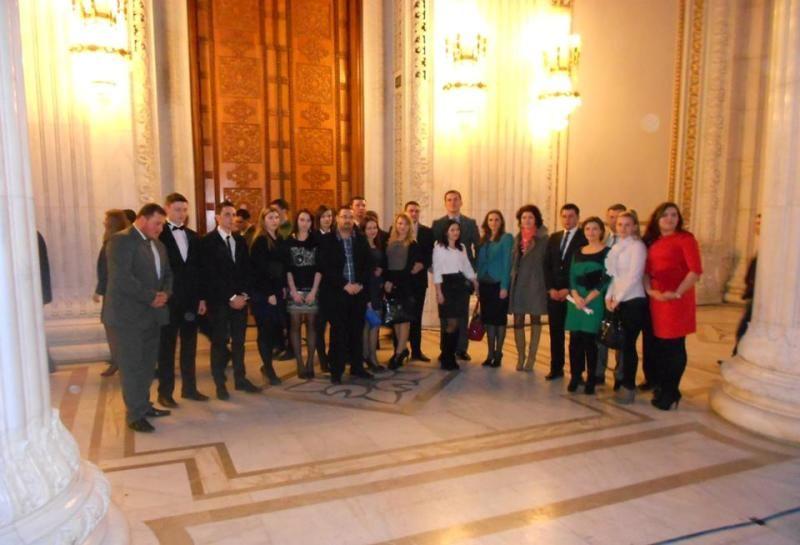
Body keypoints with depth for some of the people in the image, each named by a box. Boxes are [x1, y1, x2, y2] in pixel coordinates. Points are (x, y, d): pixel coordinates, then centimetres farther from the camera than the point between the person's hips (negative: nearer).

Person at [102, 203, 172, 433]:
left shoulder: (158, 245, 14)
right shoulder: (121, 240, -12)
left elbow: (167, 274, 17)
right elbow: (121, 278, -21)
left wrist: (165, 293, -5)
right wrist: (151, 297, -17)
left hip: (151, 314, 8)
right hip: (127, 316, -8)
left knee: (147, 365, 15)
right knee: (132, 367, 1)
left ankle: (144, 405, 28)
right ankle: (135, 414, 11)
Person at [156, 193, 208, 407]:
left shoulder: (193, 236, 12)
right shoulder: (158, 234, -5)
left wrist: (201, 297, 8)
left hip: (191, 299, 5)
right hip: (168, 300, -5)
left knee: (189, 346, 11)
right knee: (167, 347, 4)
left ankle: (189, 387, 21)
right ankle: (165, 392, 13)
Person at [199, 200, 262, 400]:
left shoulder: (240, 240, 11)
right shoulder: (207, 241, -6)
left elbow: (246, 270, 11)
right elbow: (210, 275, -11)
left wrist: (244, 294, -2)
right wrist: (231, 297, -13)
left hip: (240, 299, 5)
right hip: (218, 300, -5)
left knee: (239, 340, 9)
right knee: (220, 342, 2)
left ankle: (240, 379, 20)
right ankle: (220, 384, 12)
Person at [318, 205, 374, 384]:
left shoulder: (361, 239, 11)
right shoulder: (326, 240, 0)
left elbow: (367, 264, 8)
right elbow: (325, 267, -8)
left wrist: (360, 284, -8)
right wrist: (344, 285, -14)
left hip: (358, 292, 3)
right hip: (335, 293, -3)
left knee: (357, 331, 9)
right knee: (338, 332, -1)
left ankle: (357, 366, 21)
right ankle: (336, 370, 8)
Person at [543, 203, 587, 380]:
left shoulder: (584, 238, -4)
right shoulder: (554, 238, 14)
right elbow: (547, 265, 11)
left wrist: (569, 290, -12)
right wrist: (550, 288, -1)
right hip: (554, 293, 5)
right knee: (555, 332, 7)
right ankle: (556, 368, 16)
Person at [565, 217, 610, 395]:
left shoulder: (606, 252, -1)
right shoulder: (578, 251, 14)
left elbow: (606, 279, -8)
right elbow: (572, 276, 9)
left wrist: (588, 298, -14)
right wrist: (576, 296, -8)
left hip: (594, 300, -4)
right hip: (576, 299, 4)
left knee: (589, 340, -4)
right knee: (575, 340, 4)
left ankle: (591, 380, 6)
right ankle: (575, 377, 14)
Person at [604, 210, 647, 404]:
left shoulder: (637, 246, -7)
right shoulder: (616, 247, 13)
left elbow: (634, 276, -14)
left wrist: (618, 299, -11)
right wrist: (609, 296, 2)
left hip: (633, 301, -6)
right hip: (618, 302, 6)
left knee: (628, 345, -3)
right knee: (621, 344, 7)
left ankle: (629, 386, 8)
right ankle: (624, 382, 17)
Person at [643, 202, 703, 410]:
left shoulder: (685, 238, -5)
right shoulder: (652, 241, 14)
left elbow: (696, 271, -12)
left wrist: (677, 293, -16)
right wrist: (649, 290, -5)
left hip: (677, 300, -5)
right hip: (656, 299, 6)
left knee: (674, 347, 1)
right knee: (658, 345, 10)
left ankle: (670, 393, 13)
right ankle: (660, 388, 25)